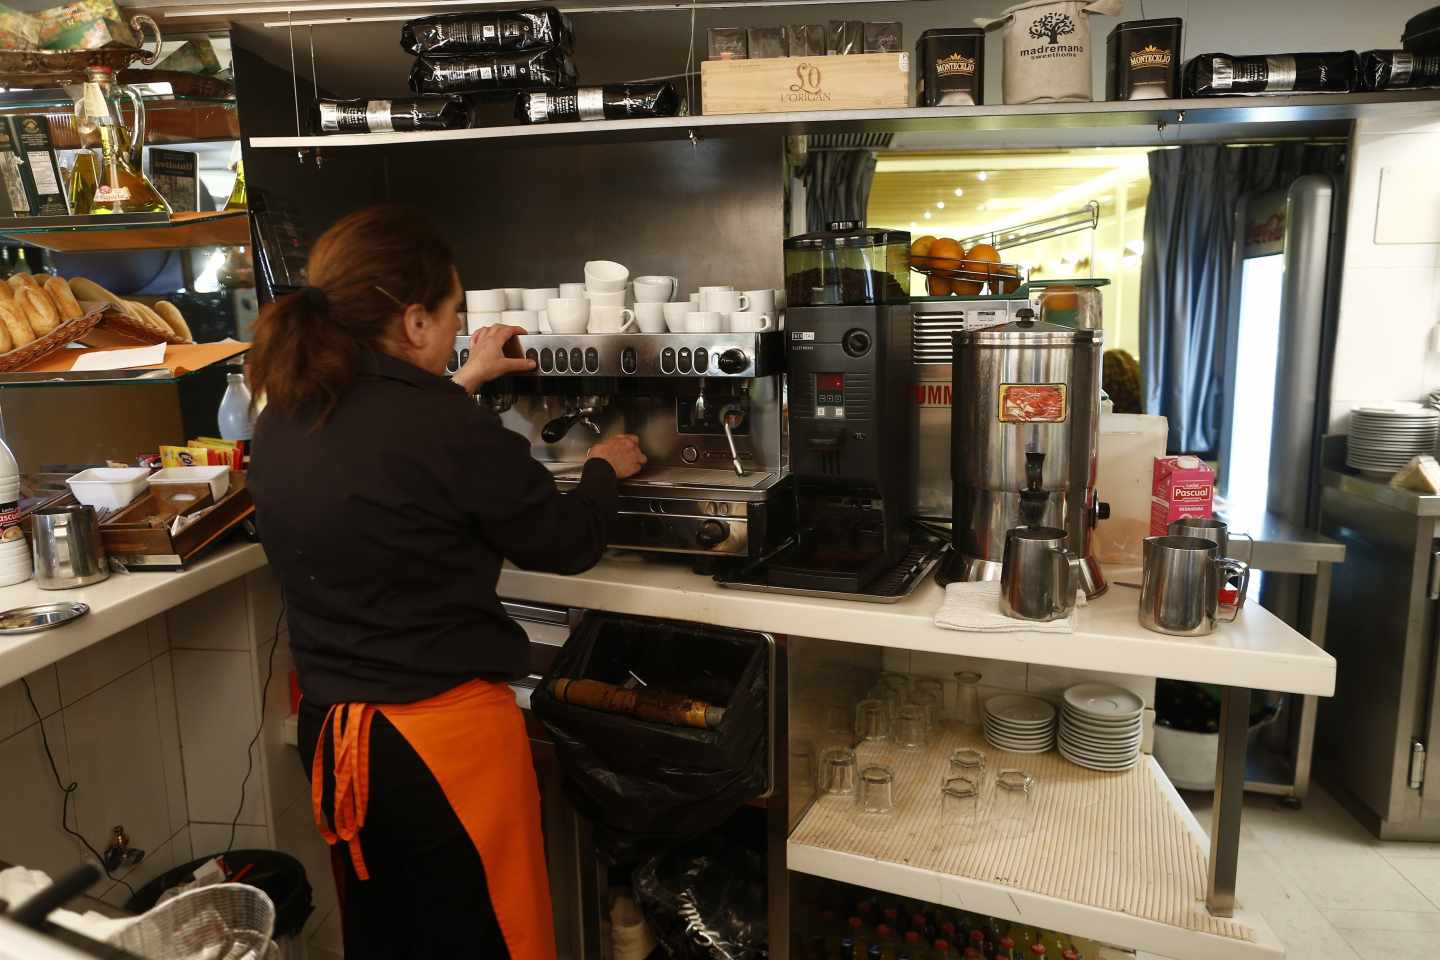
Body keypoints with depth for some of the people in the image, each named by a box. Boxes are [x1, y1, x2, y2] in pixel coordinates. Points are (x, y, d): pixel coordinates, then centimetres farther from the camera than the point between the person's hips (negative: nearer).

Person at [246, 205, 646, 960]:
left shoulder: (285, 420, -1)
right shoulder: (450, 429, -23)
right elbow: (568, 543, -10)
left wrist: (461, 385, 26)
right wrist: (604, 469, 9)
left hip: (330, 732, 7)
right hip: (443, 736, -7)